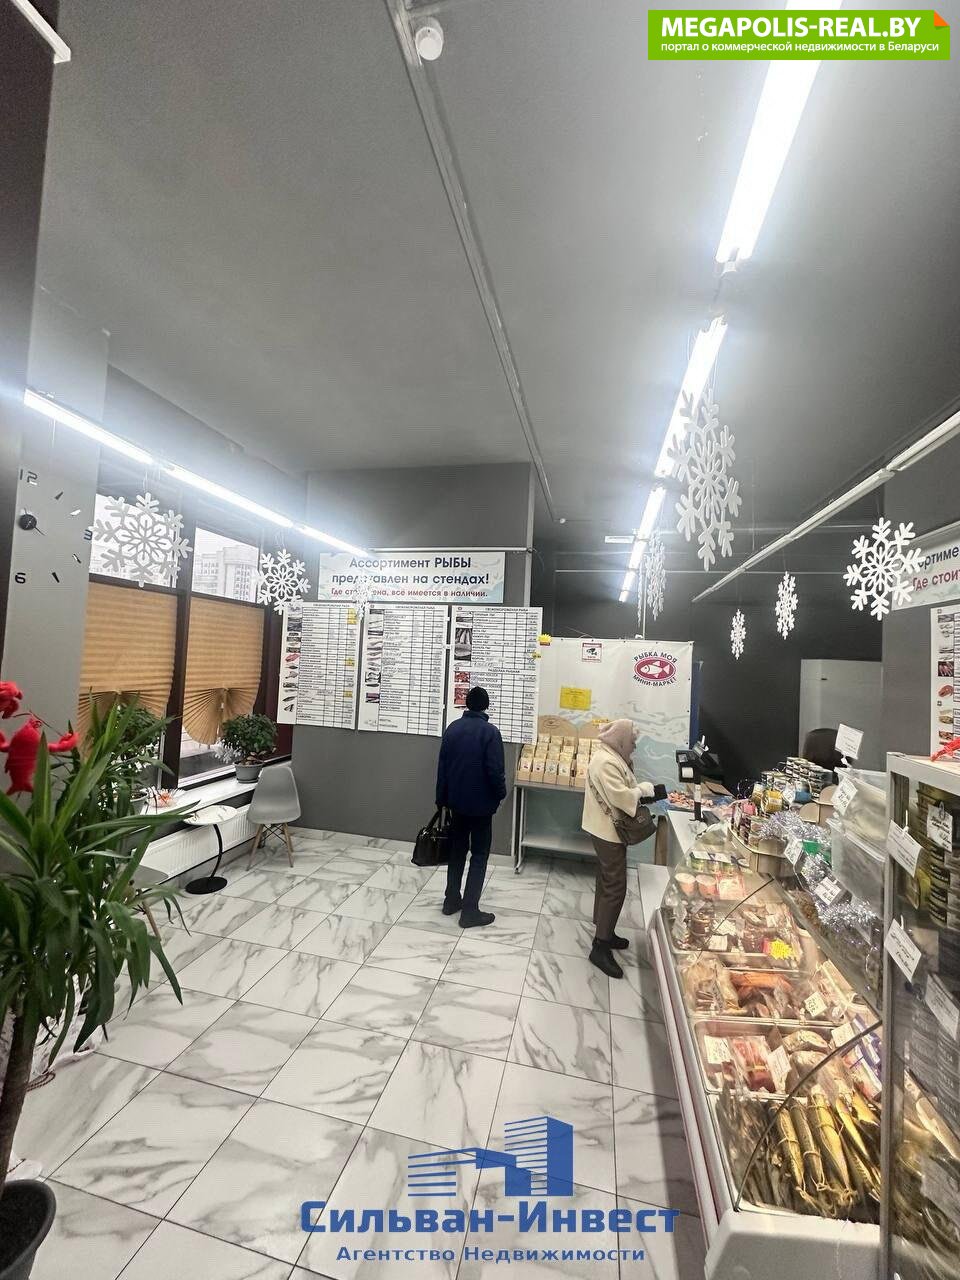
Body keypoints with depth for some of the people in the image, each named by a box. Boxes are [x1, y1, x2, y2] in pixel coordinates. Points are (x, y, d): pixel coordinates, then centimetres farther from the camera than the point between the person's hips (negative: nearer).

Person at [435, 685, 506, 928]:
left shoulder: (452, 728, 1)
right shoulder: (490, 731, -16)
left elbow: (442, 766, 4)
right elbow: (495, 770, -18)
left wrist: (442, 798, 13)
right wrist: (501, 793, 1)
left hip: (456, 801, 5)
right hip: (481, 803, -5)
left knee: (457, 850, 19)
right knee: (479, 855, 6)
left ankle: (451, 900, 28)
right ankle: (470, 911, 7)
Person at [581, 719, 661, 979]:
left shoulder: (612, 757, 10)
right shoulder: (606, 762, -23)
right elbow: (620, 796, -28)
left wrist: (640, 791, -2)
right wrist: (645, 789, -15)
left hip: (607, 829, 11)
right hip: (608, 831, -11)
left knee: (607, 883, 19)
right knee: (615, 887, -5)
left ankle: (603, 932, 33)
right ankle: (600, 947, 3)